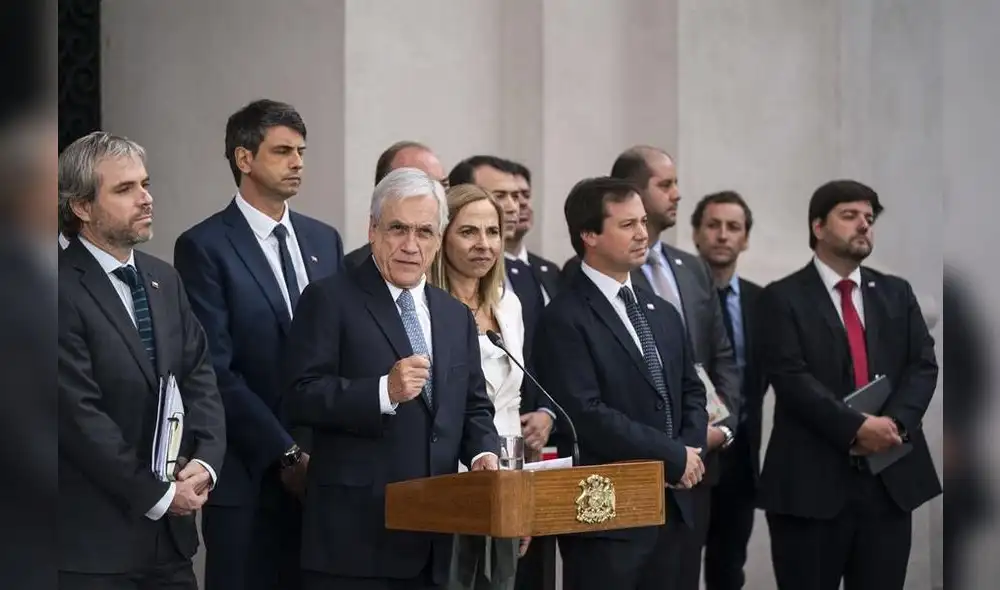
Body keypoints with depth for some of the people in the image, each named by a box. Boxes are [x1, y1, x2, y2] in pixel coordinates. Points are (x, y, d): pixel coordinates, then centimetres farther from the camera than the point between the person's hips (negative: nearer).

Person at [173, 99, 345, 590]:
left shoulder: (324, 240, 14)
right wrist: (286, 454, -13)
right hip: (248, 477, -5)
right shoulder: (204, 247, -5)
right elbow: (217, 371, -11)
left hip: (321, 474, 5)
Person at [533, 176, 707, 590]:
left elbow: (691, 391, 19)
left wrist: (692, 449, -3)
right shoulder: (565, 320, -10)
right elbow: (586, 415, -18)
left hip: (669, 505, 7)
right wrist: (673, 457, -13)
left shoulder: (663, 313, 17)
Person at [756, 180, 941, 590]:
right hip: (811, 480, -4)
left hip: (891, 478, 4)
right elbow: (792, 377, -11)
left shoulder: (897, 293, 15)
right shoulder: (783, 298, 0)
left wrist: (894, 422, -12)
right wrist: (856, 427, -20)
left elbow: (923, 365, 6)